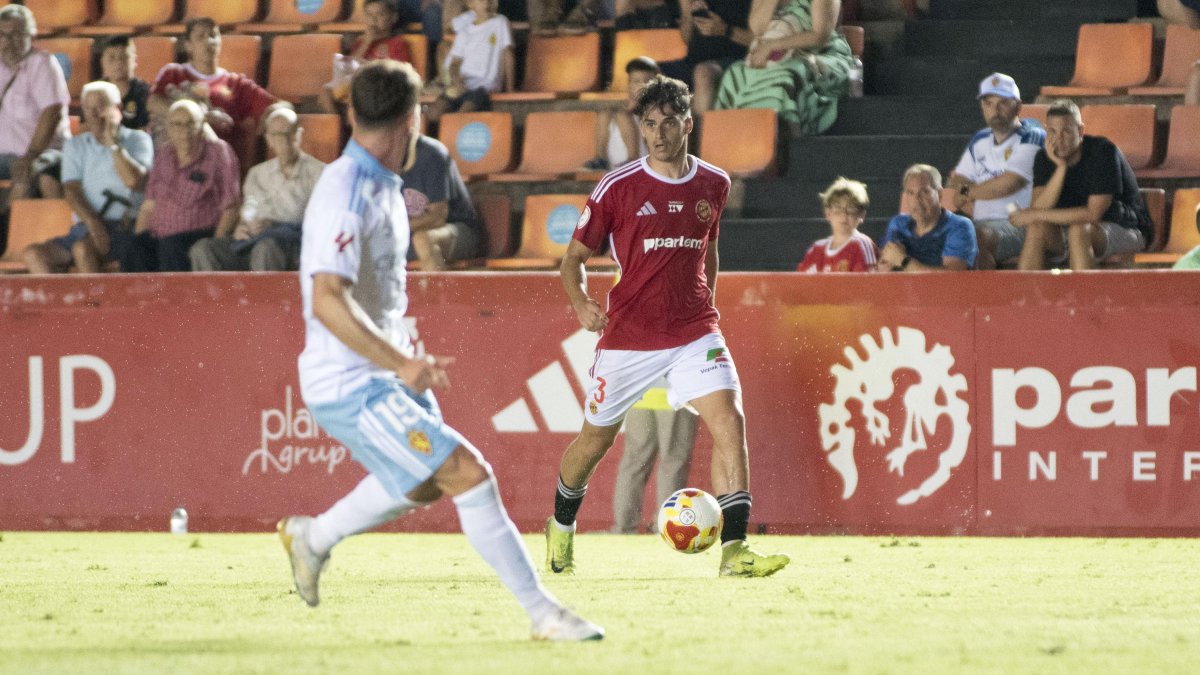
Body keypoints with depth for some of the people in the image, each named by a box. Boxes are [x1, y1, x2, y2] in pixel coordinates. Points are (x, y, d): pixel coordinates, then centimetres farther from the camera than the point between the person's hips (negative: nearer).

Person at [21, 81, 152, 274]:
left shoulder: (138, 140, 8)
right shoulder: (75, 146, 19)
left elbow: (134, 181, -11)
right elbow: (72, 191, 3)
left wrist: (113, 143, -5)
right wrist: (92, 222, -15)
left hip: (124, 228, -4)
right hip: (85, 227, 5)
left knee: (83, 247, -36)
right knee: (32, 254, -20)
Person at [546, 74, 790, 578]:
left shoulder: (713, 185, 4)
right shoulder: (618, 187, -6)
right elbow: (574, 257, 1)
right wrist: (581, 302, -17)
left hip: (694, 333, 2)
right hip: (627, 335, -2)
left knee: (729, 421, -19)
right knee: (596, 439, 11)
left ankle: (733, 550, -21)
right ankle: (561, 527, 40)